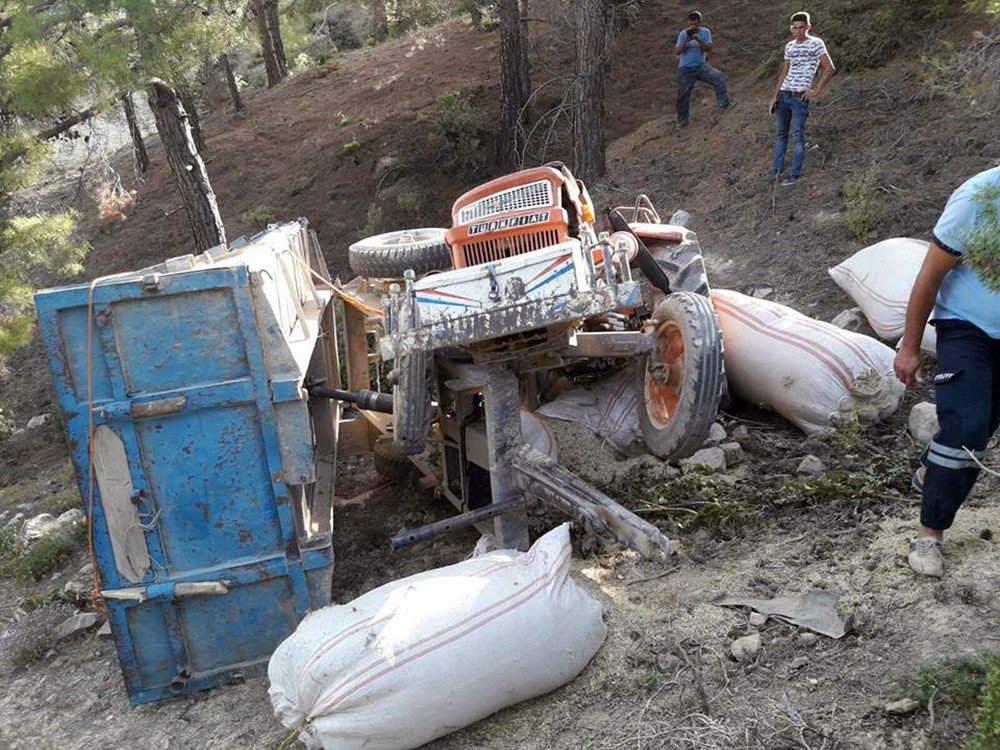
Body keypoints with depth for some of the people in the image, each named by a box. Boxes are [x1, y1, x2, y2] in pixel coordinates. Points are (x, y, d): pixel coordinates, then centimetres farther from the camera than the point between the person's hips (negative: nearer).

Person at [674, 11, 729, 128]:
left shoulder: (705, 32, 1)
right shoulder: (683, 34, 2)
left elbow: (709, 49, -9)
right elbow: (677, 51, -4)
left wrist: (698, 39, -22)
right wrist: (686, 41, -19)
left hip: (701, 66, 0)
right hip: (685, 68, 0)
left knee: (719, 77, -23)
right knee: (683, 95, 1)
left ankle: (724, 104, -16)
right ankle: (682, 121, 15)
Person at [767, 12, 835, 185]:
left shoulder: (815, 43, -6)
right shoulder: (789, 46, 13)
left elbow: (830, 69, -8)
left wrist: (816, 91, -9)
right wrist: (775, 96, 12)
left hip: (800, 97, -6)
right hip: (783, 94, 6)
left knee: (797, 136, -4)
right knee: (780, 133, 11)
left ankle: (795, 174, 1)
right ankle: (777, 168, 20)